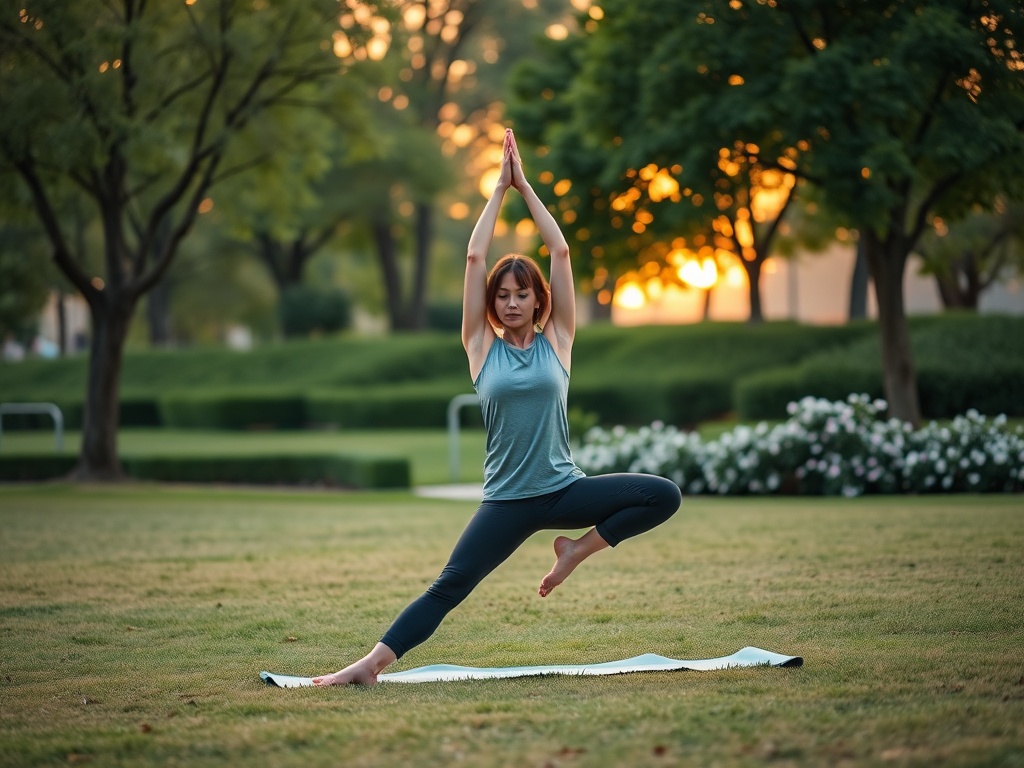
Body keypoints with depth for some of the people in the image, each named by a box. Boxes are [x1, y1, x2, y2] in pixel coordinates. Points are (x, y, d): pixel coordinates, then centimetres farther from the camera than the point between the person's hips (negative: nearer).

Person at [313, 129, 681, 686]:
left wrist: (525, 186, 5)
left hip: (564, 488, 1)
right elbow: (474, 257, -1)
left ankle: (578, 549, 0)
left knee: (665, 497, -17)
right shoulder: (482, 347, 4)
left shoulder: (557, 340, 5)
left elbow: (561, 252, 1)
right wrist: (500, 187, 4)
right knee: (449, 587, -12)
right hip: (507, 500, -1)